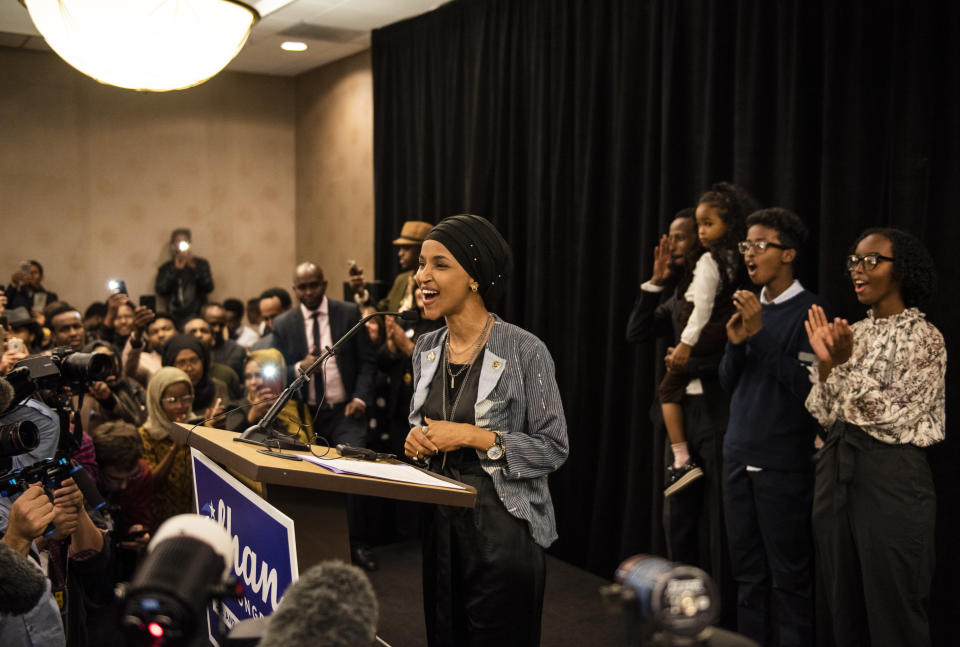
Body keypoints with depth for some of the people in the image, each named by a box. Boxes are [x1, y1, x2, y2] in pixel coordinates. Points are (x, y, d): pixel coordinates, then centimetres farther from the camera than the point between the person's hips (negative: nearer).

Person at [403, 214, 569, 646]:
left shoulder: (524, 351, -14)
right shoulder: (426, 349, 5)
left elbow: (553, 447, -13)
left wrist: (472, 437, -20)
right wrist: (417, 437, -4)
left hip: (502, 526, -6)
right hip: (439, 524, 6)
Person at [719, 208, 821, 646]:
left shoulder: (810, 311, -8)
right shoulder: (750, 306, 11)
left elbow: (807, 387, -16)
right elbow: (729, 382, 11)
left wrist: (760, 335, -19)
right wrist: (735, 343, -7)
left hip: (783, 463, -6)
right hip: (738, 456, 6)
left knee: (789, 576, 3)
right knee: (748, 572, 13)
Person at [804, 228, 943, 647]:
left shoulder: (923, 337, -5)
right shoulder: (852, 334, 11)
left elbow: (894, 418, -14)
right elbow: (825, 416, 5)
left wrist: (847, 364, -17)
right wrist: (826, 362, -7)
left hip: (891, 477, -6)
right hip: (836, 472, 6)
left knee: (894, 613, 2)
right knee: (844, 609, 14)